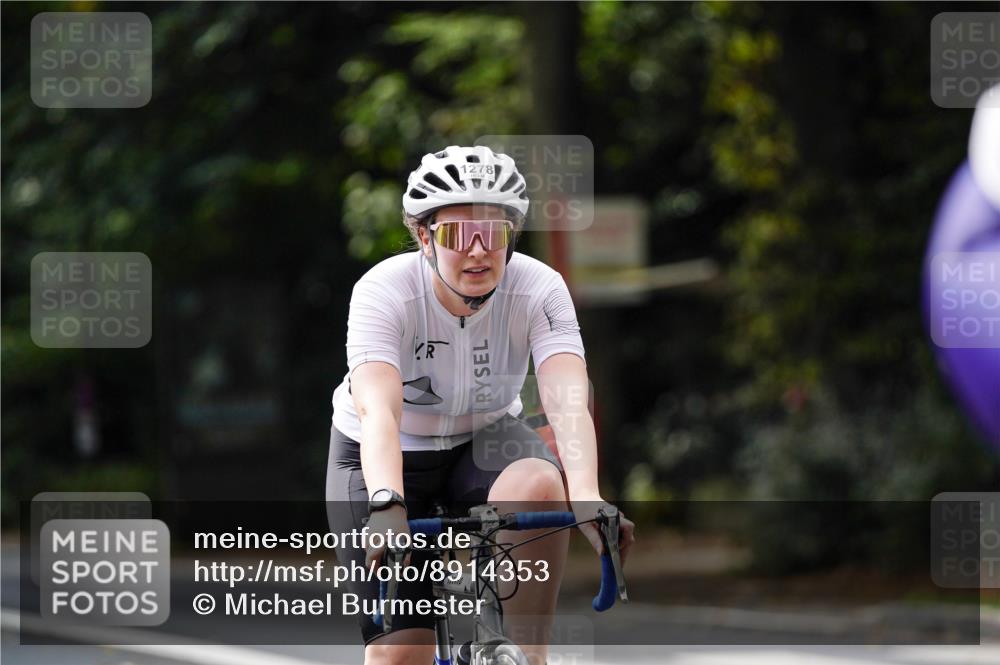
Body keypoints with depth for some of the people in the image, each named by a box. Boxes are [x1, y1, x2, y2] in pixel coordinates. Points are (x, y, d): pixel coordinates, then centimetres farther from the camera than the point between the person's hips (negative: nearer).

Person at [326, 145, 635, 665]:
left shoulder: (540, 290, -23)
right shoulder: (383, 291, -28)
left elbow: (567, 402, -37)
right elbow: (377, 410, -42)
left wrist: (586, 498, -55)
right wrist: (386, 506, -60)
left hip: (484, 441, 2)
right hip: (386, 458, -1)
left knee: (539, 486, -35)